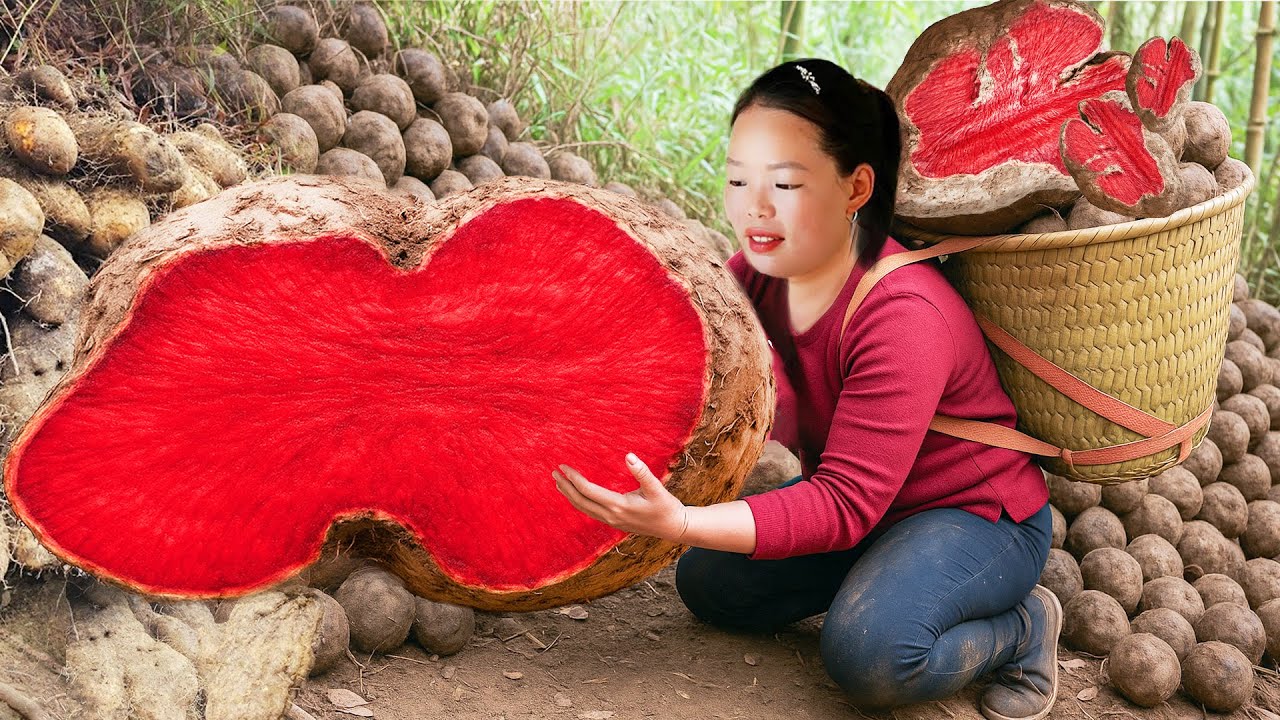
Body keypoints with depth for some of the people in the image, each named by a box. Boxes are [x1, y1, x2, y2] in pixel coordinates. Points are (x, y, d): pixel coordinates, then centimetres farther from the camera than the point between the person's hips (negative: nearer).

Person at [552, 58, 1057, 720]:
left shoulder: (904, 316, -33)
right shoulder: (757, 272, -10)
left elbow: (846, 504, -36)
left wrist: (682, 523, -49)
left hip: (980, 515, -8)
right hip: (856, 500, 8)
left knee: (870, 653, -32)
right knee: (707, 583, 0)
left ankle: (1023, 624, -2)